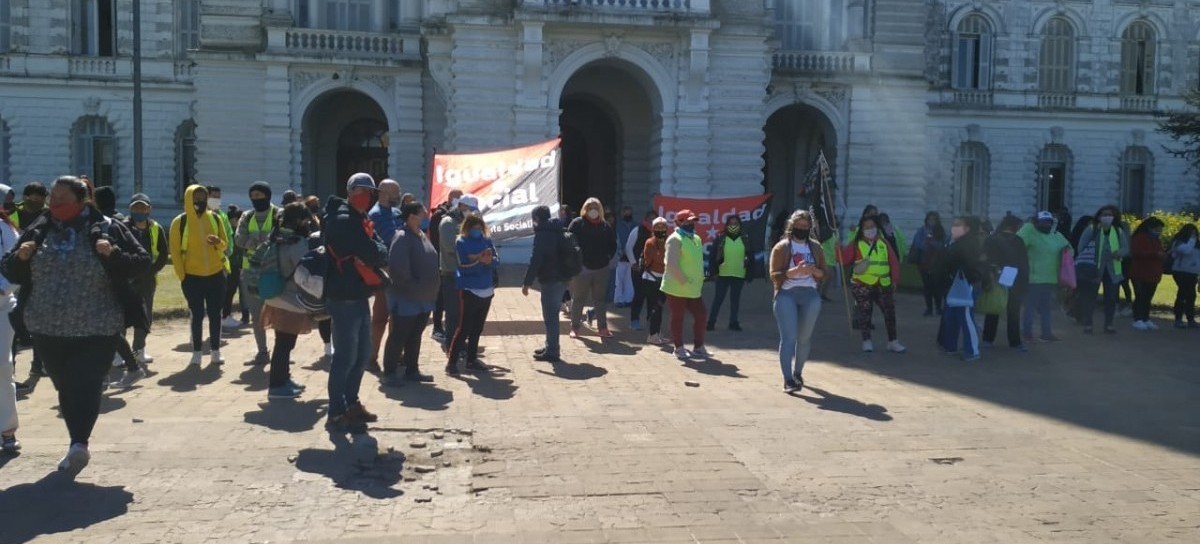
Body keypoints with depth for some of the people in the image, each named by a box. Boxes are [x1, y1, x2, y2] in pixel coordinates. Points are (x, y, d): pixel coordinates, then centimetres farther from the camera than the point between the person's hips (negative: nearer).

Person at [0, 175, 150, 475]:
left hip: (96, 330, -4)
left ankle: (79, 444, -12)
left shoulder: (107, 230, -5)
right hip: (48, 329, 4)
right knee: (66, 389, 13)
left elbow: (142, 262, -5)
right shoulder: (39, 231, 6)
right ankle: (79, 445, 25)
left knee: (85, 387, -12)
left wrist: (114, 254, -23)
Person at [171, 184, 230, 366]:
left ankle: (215, 351, 16)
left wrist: (218, 242, -15)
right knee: (197, 315, 3)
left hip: (216, 274, 3)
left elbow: (225, 243, 8)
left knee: (215, 314, 7)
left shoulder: (214, 218, 3)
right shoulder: (180, 222, -6)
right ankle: (197, 352, 13)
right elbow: (175, 250, -5)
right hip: (193, 276, -2)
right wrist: (182, 276, -8)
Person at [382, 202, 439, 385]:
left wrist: (429, 289, 12)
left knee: (415, 337, 16)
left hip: (424, 298, 9)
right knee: (398, 337, 0)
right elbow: (397, 267, -26)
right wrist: (411, 286, -19)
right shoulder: (402, 237, -18)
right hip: (406, 298, -9)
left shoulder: (422, 235, 12)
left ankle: (411, 371, 25)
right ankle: (389, 373, 9)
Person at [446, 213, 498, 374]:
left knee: (477, 328, 12)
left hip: (486, 291, 5)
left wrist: (490, 260, -22)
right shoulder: (461, 242, -8)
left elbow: (497, 260, -1)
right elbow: (462, 267, -15)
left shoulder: (487, 240, 5)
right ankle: (451, 361, -2)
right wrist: (479, 261, -27)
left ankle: (471, 360, 23)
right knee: (464, 328, -8)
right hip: (469, 291, -5)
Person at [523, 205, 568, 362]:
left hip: (550, 280, -9)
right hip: (561, 278, 9)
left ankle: (552, 351, -4)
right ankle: (550, 346, 29)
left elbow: (535, 260, -18)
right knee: (552, 314, 19)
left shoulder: (542, 234, -13)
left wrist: (527, 282, -15)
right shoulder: (558, 232, 15)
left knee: (550, 316, -5)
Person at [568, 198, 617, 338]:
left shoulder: (605, 226, 9)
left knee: (600, 299, 9)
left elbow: (613, 244, 17)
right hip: (582, 267, -3)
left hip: (601, 268, 3)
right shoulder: (577, 224, -3)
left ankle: (603, 327, 16)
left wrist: (608, 258, 6)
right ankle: (575, 327, 14)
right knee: (578, 299, 5)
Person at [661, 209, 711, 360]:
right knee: (678, 318, 4)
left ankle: (698, 347, 20)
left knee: (701, 316, 9)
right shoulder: (675, 239, -14)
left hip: (694, 289, 8)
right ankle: (679, 348, 15)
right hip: (677, 288, -8)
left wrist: (699, 280, 13)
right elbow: (671, 264, -23)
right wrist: (684, 281, -21)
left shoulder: (696, 238, 13)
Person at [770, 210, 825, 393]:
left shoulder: (816, 247, 11)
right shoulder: (781, 247, 0)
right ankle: (788, 379, -12)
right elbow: (775, 276, -5)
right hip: (786, 295, -4)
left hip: (810, 295, 4)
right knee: (788, 337, -10)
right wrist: (794, 271, -21)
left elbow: (823, 273, 11)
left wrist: (813, 270, -11)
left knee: (805, 338, 9)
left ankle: (797, 373, 27)